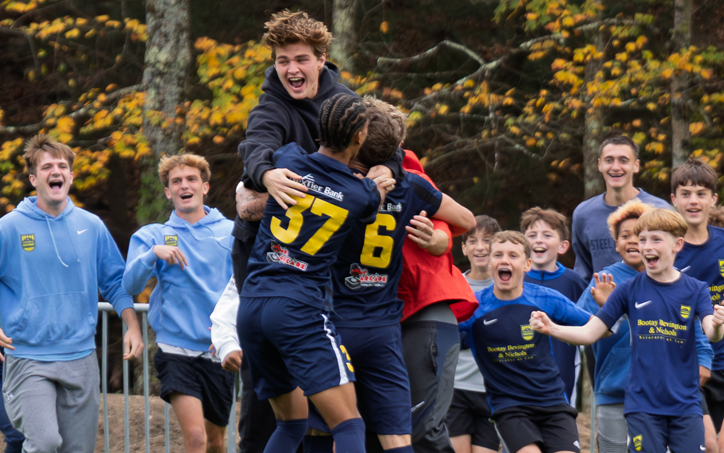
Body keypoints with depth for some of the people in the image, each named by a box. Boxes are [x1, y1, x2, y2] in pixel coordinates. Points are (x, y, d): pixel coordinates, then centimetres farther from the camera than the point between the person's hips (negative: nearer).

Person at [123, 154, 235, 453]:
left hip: (220, 352, 2)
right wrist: (153, 253, -25)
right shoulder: (152, 236, 5)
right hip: (177, 348, -2)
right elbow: (130, 285, -8)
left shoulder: (230, 231, 5)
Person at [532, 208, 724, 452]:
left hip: (686, 405, 1)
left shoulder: (695, 290, -1)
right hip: (643, 405, 0)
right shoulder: (629, 290, -1)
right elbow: (589, 333, -2)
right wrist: (551, 328, -20)